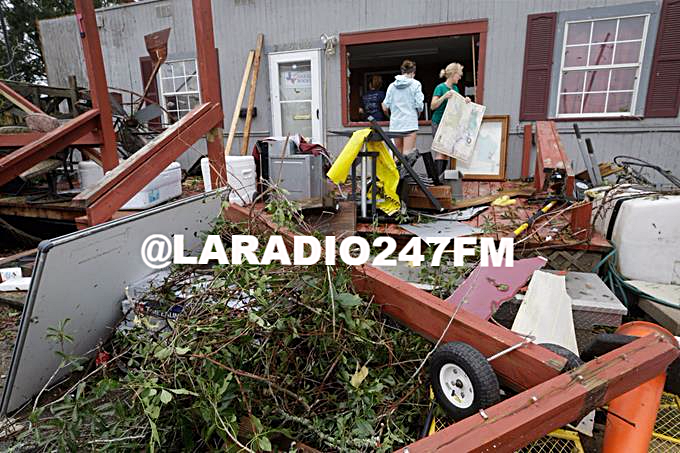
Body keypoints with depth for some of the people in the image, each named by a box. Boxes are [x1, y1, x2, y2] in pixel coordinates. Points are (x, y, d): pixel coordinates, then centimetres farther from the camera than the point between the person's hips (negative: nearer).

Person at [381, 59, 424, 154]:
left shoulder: (392, 85, 9)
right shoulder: (415, 84, -1)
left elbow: (385, 106, 7)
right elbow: (419, 104, -6)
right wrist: (417, 114, 14)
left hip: (395, 123, 4)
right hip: (410, 123, -4)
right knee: (408, 153, -6)